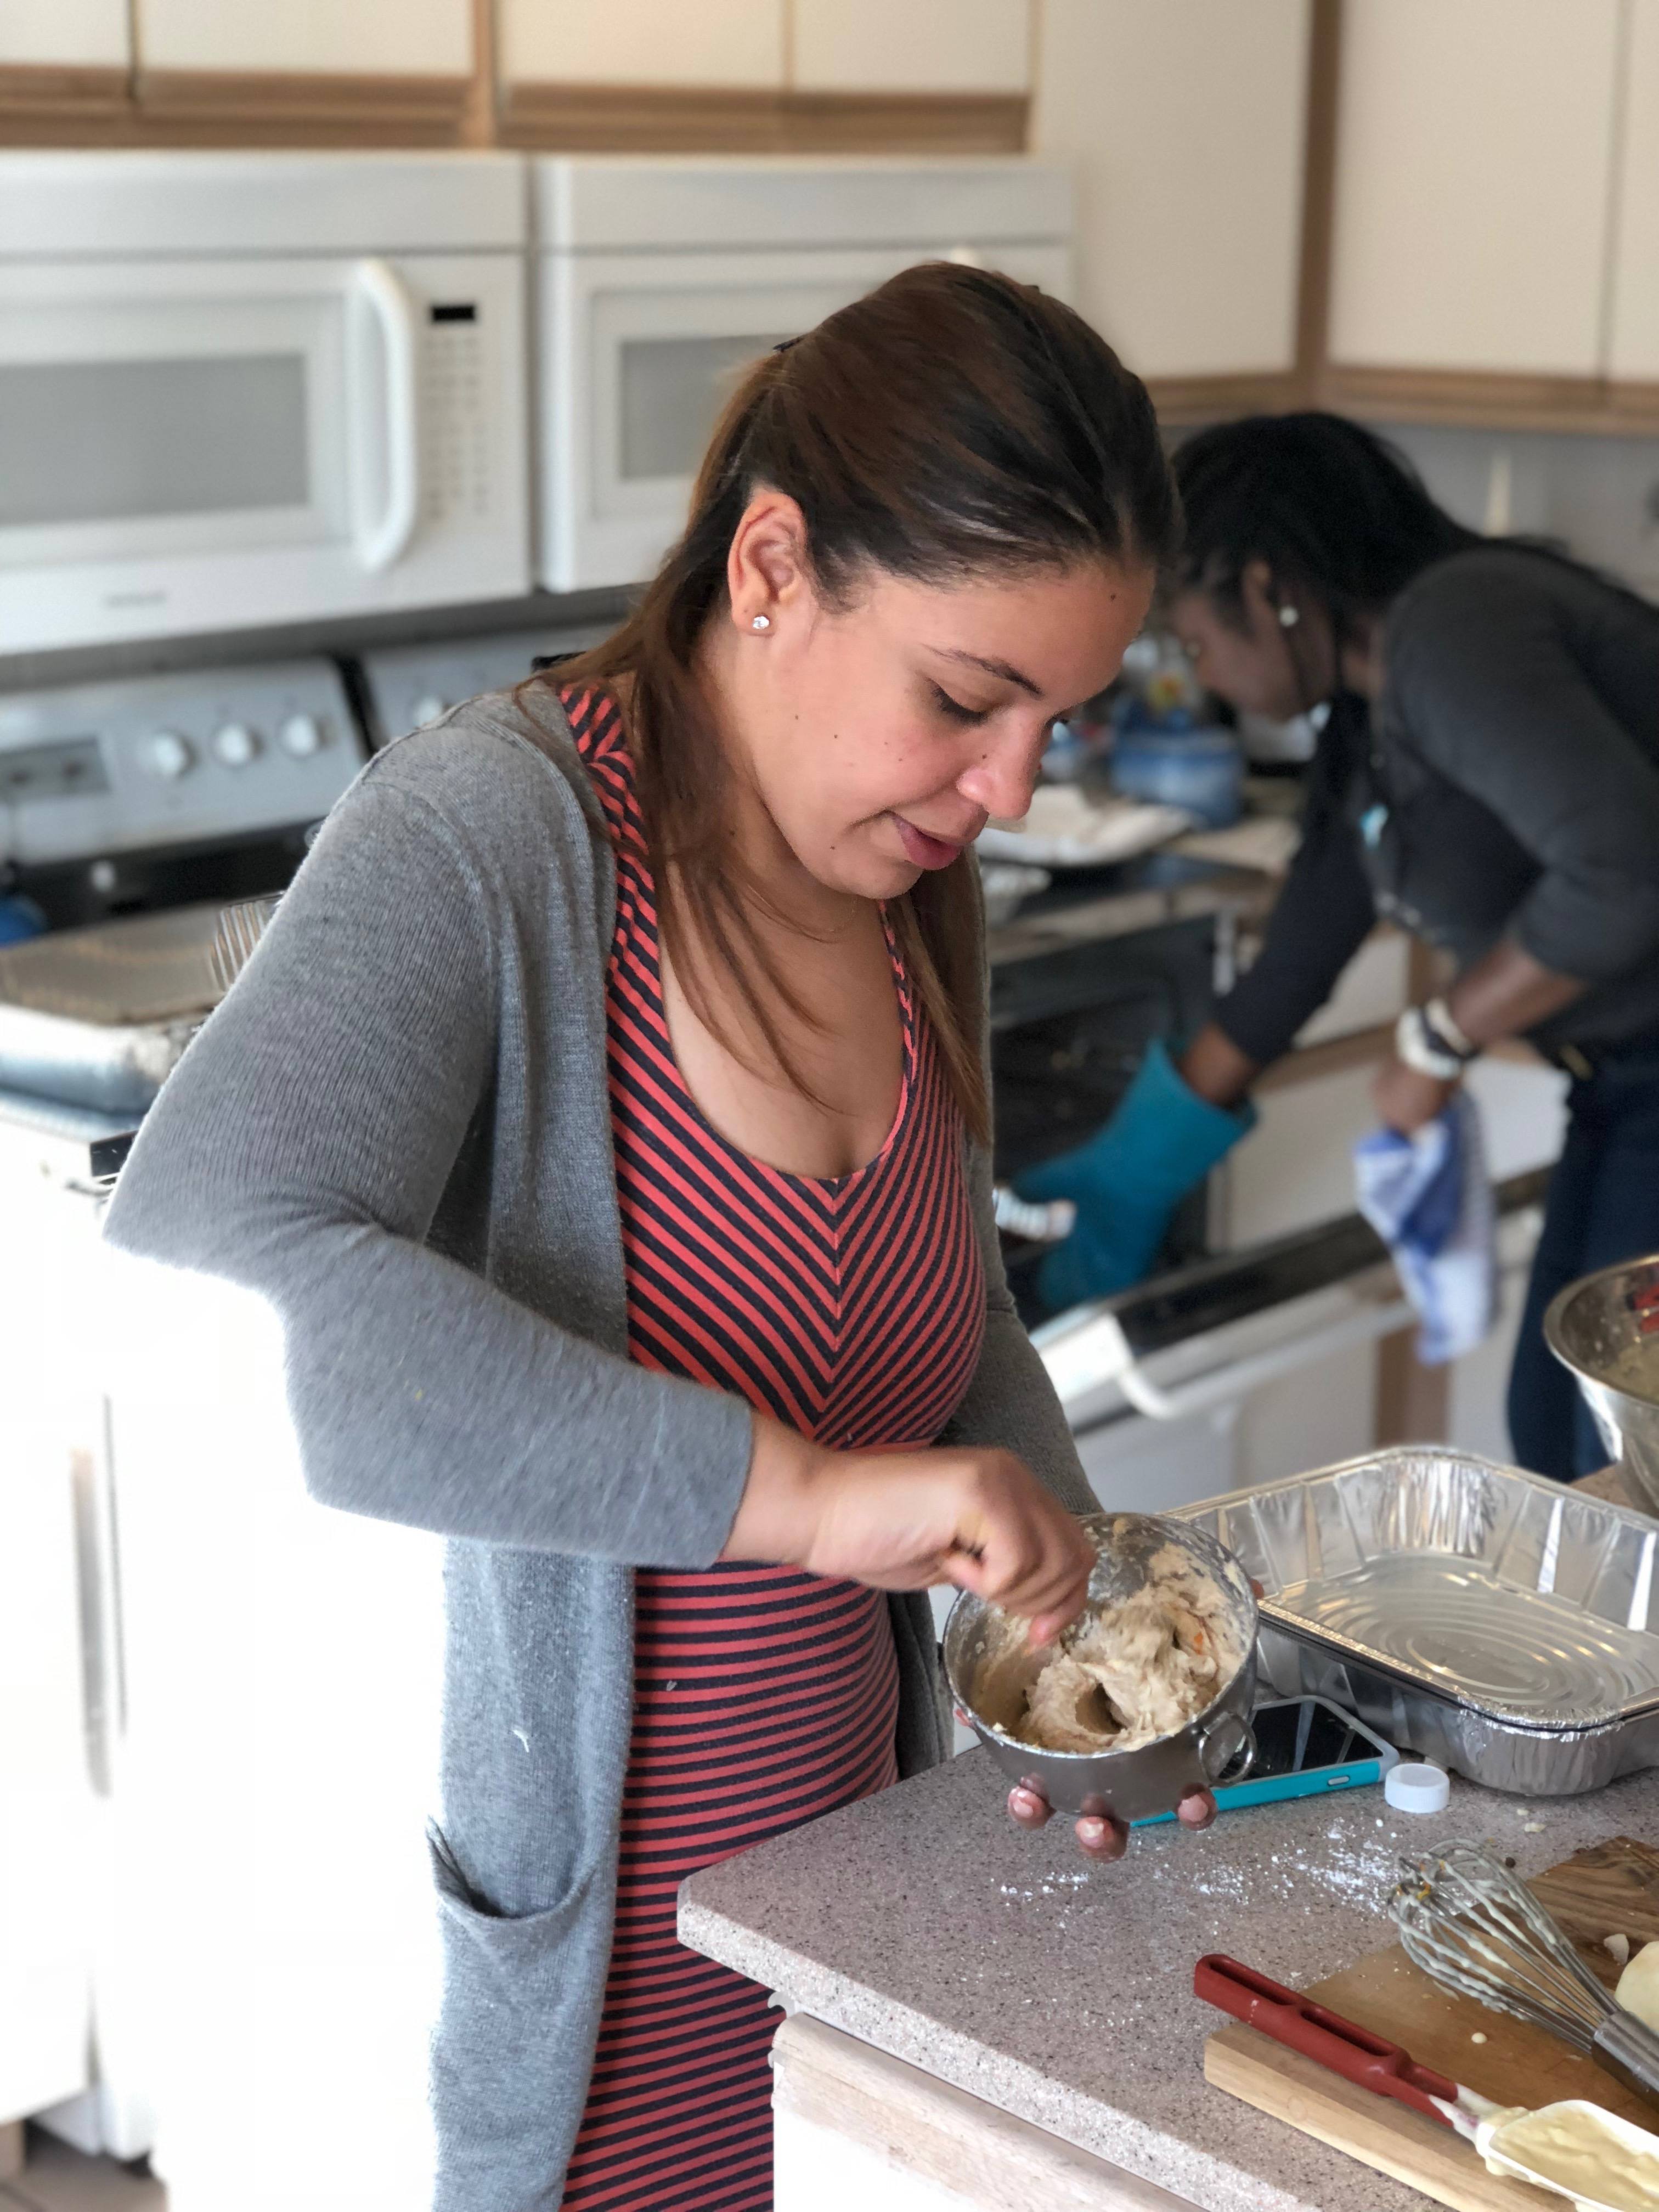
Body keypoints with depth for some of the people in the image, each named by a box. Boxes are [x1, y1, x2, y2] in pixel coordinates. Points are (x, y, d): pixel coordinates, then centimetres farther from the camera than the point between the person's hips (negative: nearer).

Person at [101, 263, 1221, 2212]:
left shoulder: (905, 880, 1)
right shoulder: (484, 835, -22)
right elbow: (205, 1273, -39)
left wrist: (1057, 1607, -3)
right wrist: (798, 1486, -40)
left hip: (847, 1865, 7)